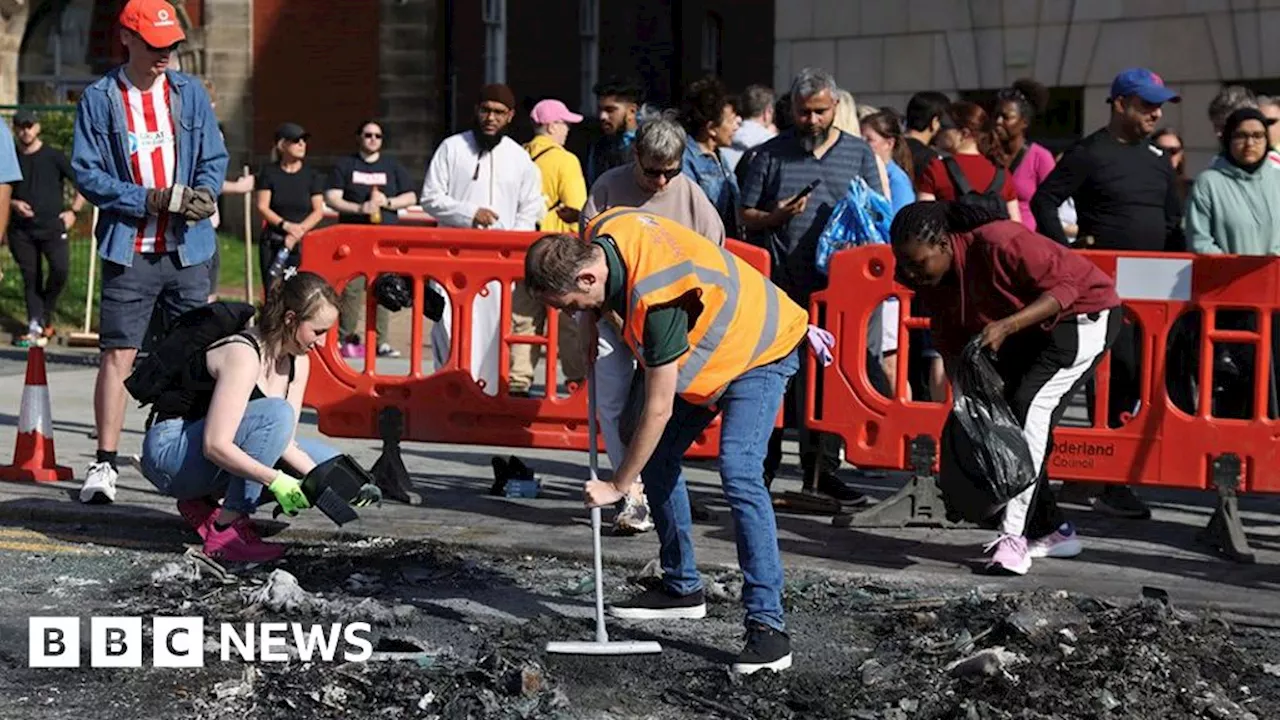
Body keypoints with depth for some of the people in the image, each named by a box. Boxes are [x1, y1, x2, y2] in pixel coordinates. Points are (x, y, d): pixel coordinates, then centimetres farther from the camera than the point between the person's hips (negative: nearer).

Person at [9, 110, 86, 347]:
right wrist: (13, 203, -2)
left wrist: (73, 211, 1)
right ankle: (36, 326, 5)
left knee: (60, 268, -20)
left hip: (52, 226, -2)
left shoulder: (53, 157, 3)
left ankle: (44, 316, 1)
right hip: (21, 230, 2)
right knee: (30, 278, 2)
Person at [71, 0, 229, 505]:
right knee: (117, 355, -5)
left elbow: (215, 159, 11)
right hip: (128, 251, -3)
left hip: (187, 250, 3)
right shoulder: (99, 99, -1)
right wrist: (154, 200, -14)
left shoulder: (190, 93, 8)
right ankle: (105, 464, 0)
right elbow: (87, 174, -4)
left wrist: (203, 193, -11)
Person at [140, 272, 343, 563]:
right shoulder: (244, 355, -26)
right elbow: (215, 446, -32)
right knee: (276, 414, -30)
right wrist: (276, 481, -35)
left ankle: (203, 503, 5)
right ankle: (226, 530, -25)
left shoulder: (297, 363, 1)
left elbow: (285, 442, -2)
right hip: (169, 451, -9)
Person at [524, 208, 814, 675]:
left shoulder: (657, 299, -39)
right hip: (707, 347, 10)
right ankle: (682, 588, 23)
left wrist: (617, 486, -21)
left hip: (758, 354, -10)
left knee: (738, 473, -24)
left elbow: (658, 409, -31)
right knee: (657, 459, 8)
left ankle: (768, 627, -24)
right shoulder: (599, 235, -15)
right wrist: (591, 319, -2)